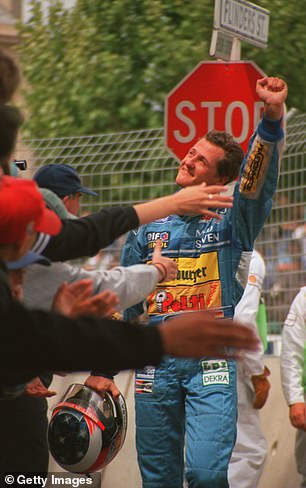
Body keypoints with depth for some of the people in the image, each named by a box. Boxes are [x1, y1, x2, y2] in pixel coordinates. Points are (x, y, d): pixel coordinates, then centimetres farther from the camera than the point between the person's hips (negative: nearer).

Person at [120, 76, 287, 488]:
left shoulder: (232, 224, 4)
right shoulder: (149, 231, 14)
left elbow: (258, 183, -16)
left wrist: (272, 118, -32)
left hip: (212, 363, -3)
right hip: (156, 363, 3)